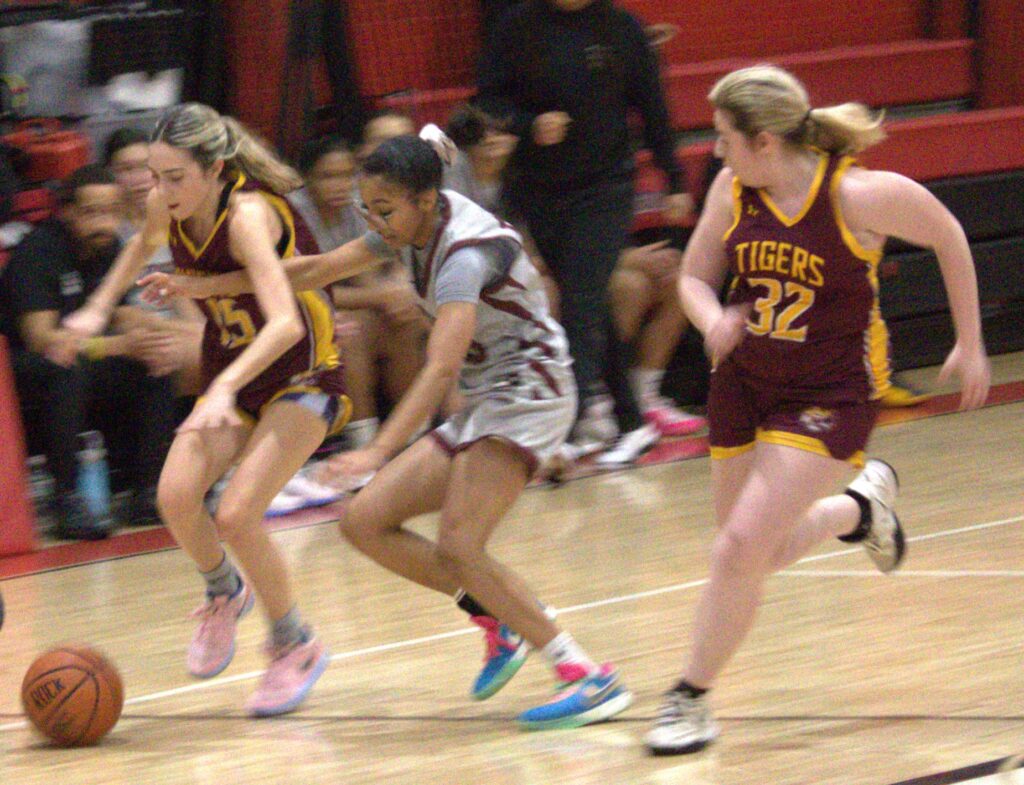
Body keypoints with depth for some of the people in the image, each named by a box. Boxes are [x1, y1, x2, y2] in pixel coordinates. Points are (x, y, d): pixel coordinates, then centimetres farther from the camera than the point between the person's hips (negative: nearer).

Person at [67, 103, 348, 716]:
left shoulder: (247, 214, -29)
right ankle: (224, 594, 13)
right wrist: (98, 310, 15)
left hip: (304, 374, -6)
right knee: (176, 494, -19)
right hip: (234, 375, 6)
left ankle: (297, 646, 4)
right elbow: (145, 245, 20)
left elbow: (286, 322, -42)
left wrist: (226, 388, -53)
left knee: (236, 515, -21)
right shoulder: (167, 207, -8)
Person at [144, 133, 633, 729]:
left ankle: (589, 676, -22)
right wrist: (203, 288, 14)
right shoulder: (413, 229, 4)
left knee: (458, 547, -25)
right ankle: (497, 619, 9)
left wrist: (381, 451, -45)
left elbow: (441, 369, -35)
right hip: (483, 405, 9)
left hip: (527, 394, -9)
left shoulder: (465, 251, -24)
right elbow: (318, 271, 15)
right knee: (365, 522, 1)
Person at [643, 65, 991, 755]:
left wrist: (970, 345, 2)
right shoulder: (733, 191, -6)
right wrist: (713, 320, -17)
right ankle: (860, 506, 46)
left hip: (829, 393, -6)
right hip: (744, 382, 6)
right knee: (759, 554, 16)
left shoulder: (857, 194, -19)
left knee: (742, 546, -17)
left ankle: (692, 699, -1)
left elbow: (948, 237, -3)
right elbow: (695, 277, 7)